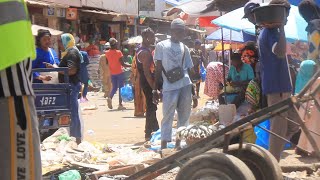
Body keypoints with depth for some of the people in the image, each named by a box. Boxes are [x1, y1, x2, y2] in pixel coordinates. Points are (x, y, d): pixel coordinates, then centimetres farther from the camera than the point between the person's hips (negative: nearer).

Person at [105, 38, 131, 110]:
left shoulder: (107, 53, 0)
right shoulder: (118, 53, -15)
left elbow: (106, 63, 8)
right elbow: (122, 64, -15)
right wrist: (131, 65, -5)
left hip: (112, 73, 5)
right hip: (119, 72, -5)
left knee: (114, 87, 16)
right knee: (121, 88, 4)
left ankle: (110, 97, -11)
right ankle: (120, 104, 1)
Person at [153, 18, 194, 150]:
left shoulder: (184, 48, 13)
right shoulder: (162, 46, 4)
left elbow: (189, 69, 15)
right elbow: (158, 69, 4)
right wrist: (155, 90, 0)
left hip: (185, 86, 4)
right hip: (169, 86, -4)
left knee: (184, 116, 7)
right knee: (168, 116, -4)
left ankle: (178, 143, 17)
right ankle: (164, 146, -2)